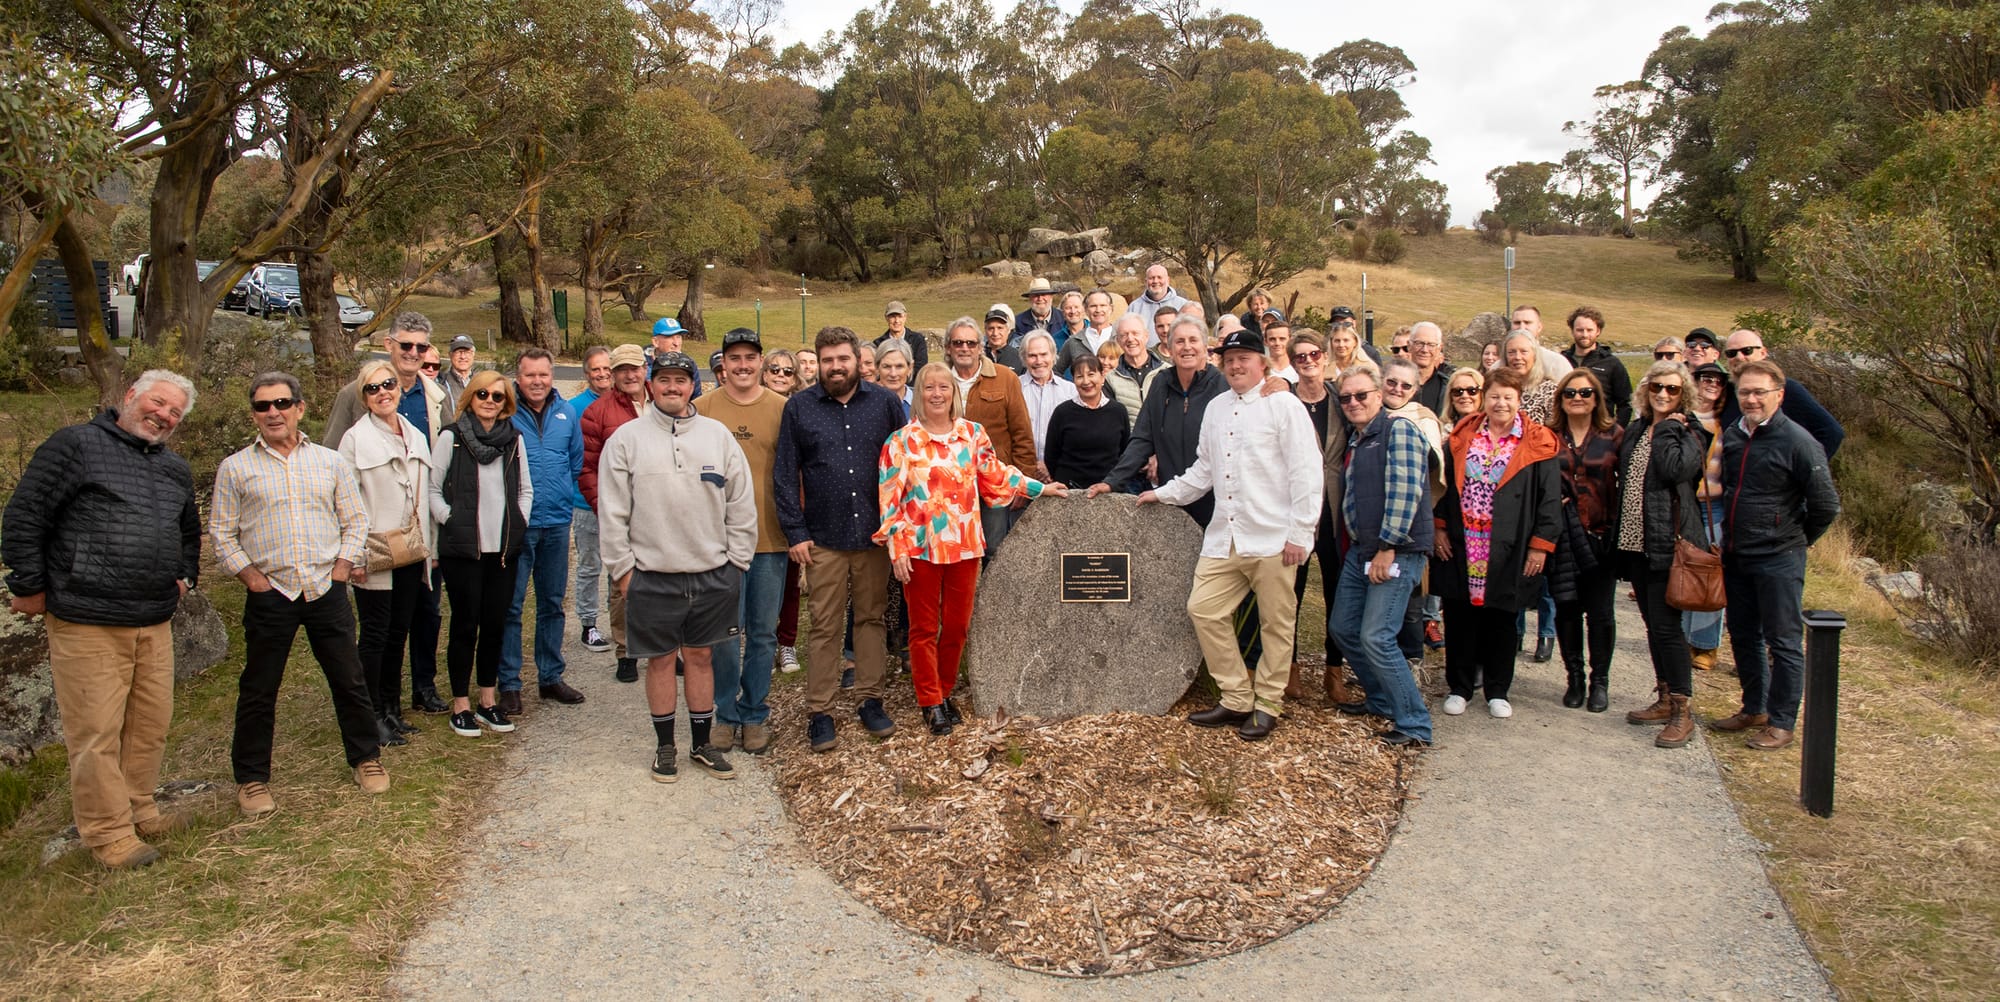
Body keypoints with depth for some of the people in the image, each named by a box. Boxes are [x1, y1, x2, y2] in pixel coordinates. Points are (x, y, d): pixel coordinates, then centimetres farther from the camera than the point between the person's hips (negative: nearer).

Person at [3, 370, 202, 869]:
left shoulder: (176, 469, 17)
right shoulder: (77, 445, -5)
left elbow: (189, 531, 35)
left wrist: (185, 576, 23)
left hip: (155, 623, 7)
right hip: (86, 624, -7)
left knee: (151, 725, 12)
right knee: (96, 733, -2)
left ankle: (138, 810, 27)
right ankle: (108, 833, 7)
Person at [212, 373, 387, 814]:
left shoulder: (329, 462, 7)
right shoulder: (236, 468, 2)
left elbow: (356, 520, 11)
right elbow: (222, 532, 4)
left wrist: (343, 566, 0)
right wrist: (250, 575, -5)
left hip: (327, 590, 1)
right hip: (269, 593, -1)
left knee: (349, 679, 8)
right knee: (258, 690, 6)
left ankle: (366, 757, 24)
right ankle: (251, 777, 20)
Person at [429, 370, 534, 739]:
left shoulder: (514, 439, 8)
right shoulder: (452, 437, -3)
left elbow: (526, 489, 15)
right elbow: (432, 488, -2)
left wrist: (519, 523, 4)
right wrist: (450, 522, -9)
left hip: (504, 548, 4)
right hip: (462, 548, -3)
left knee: (495, 624, 9)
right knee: (466, 625, 2)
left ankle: (488, 701, 20)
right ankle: (461, 705, 13)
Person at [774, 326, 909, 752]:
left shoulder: (885, 402, 4)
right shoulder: (799, 407, 3)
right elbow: (786, 475, 3)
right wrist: (795, 532, -4)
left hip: (876, 534, 1)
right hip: (824, 539, -1)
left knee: (872, 617, 10)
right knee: (825, 626, 2)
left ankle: (871, 700, 22)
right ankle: (819, 712, 10)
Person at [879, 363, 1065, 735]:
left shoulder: (973, 434, 5)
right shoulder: (901, 440, -4)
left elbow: (996, 474, 15)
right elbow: (889, 496, -5)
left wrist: (1039, 488, 10)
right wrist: (897, 550, -10)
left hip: (964, 545, 3)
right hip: (921, 548, -3)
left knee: (957, 625, 10)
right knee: (924, 628, 6)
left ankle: (945, 692, 27)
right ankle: (930, 702, 16)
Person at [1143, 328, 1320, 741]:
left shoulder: (1284, 405, -3)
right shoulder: (1217, 407, 16)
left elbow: (1306, 473, -8)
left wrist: (1299, 534, -12)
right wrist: (1164, 493, 16)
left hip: (1272, 538, -6)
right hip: (1224, 537, 6)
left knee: (1275, 623, 2)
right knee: (1203, 609, 2)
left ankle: (1267, 705, 17)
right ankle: (1237, 699, 14)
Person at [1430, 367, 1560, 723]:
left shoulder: (1536, 444, -1)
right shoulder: (1462, 436, 7)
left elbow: (1550, 499, -3)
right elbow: (1442, 484, 9)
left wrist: (1540, 545, -7)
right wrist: (1439, 527, 0)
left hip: (1508, 550, -2)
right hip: (1461, 546, 2)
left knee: (1501, 621, 9)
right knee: (1459, 618, 6)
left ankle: (1498, 692, 22)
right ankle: (1460, 688, 19)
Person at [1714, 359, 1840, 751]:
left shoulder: (1797, 441, -14)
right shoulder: (1731, 435, 6)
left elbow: (1826, 505, -11)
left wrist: (1797, 540, 0)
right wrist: (1730, 535, 15)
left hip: (1778, 560, -7)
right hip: (1735, 555, 7)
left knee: (1783, 642, 3)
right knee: (1743, 636, 16)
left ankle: (1782, 723, 12)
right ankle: (1754, 709, 31)